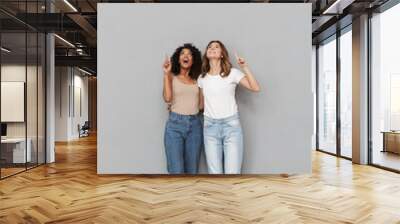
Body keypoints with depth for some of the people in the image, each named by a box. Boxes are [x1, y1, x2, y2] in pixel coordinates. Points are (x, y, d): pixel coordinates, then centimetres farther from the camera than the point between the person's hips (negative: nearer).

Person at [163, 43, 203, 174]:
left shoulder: (196, 79, 13)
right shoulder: (172, 77, 7)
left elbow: (201, 105, 9)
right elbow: (167, 98, -11)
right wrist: (166, 74, -10)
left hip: (195, 125, 3)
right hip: (175, 124, -3)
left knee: (192, 171, 6)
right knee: (177, 171, -8)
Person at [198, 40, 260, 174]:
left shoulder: (232, 73, 0)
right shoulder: (202, 78, 11)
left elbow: (256, 88, -8)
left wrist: (245, 68, -13)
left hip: (231, 125, -2)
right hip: (210, 126, 3)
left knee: (232, 173, -5)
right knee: (215, 173, 2)